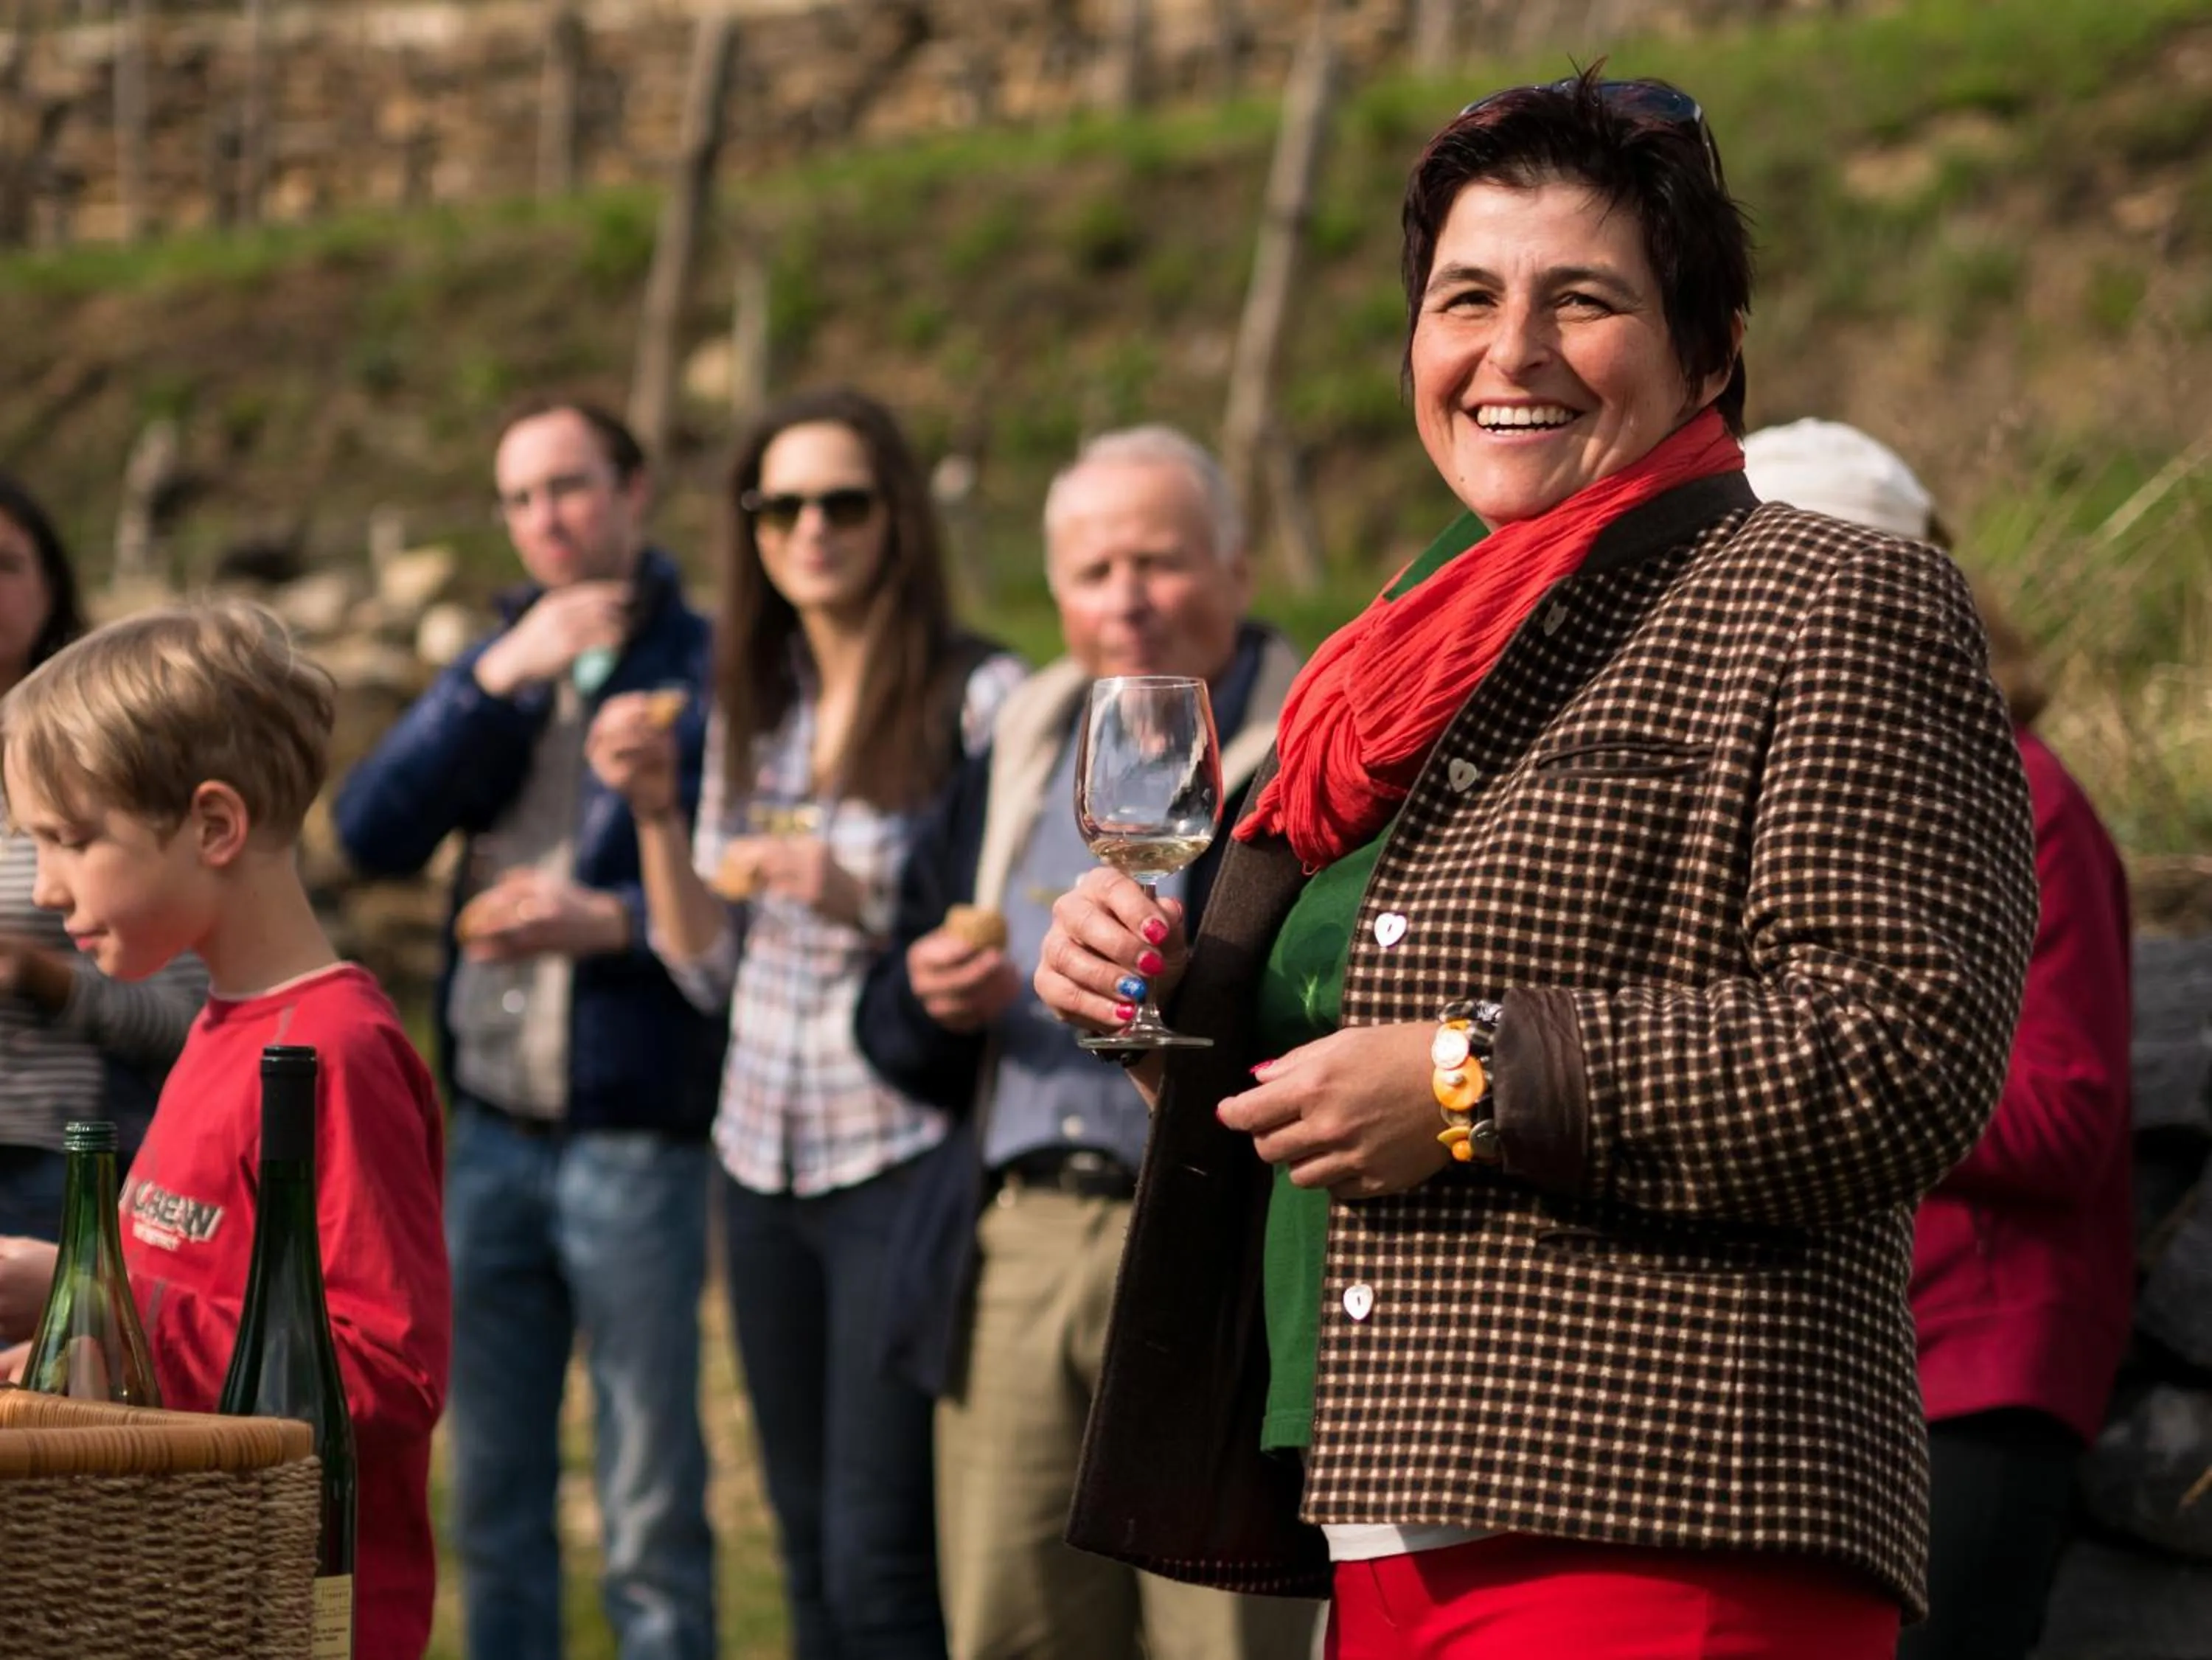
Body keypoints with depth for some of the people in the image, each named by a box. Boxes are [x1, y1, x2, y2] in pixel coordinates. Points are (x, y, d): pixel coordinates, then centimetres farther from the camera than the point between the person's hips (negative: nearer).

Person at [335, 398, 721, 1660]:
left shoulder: (711, 671, -4)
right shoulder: (499, 665, 14)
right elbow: (373, 833, 0)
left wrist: (616, 921, -21)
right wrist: (497, 681, -9)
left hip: (638, 1140, -6)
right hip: (492, 1138, 6)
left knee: (652, 1525, 0)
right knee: (495, 1509, 12)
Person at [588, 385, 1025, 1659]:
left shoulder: (978, 697, -7)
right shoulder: (751, 708, 12)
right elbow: (708, 968, 13)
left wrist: (865, 904, -22)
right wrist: (656, 812, -1)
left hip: (901, 1160, -6)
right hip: (765, 1160, 6)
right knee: (811, 1548, 10)